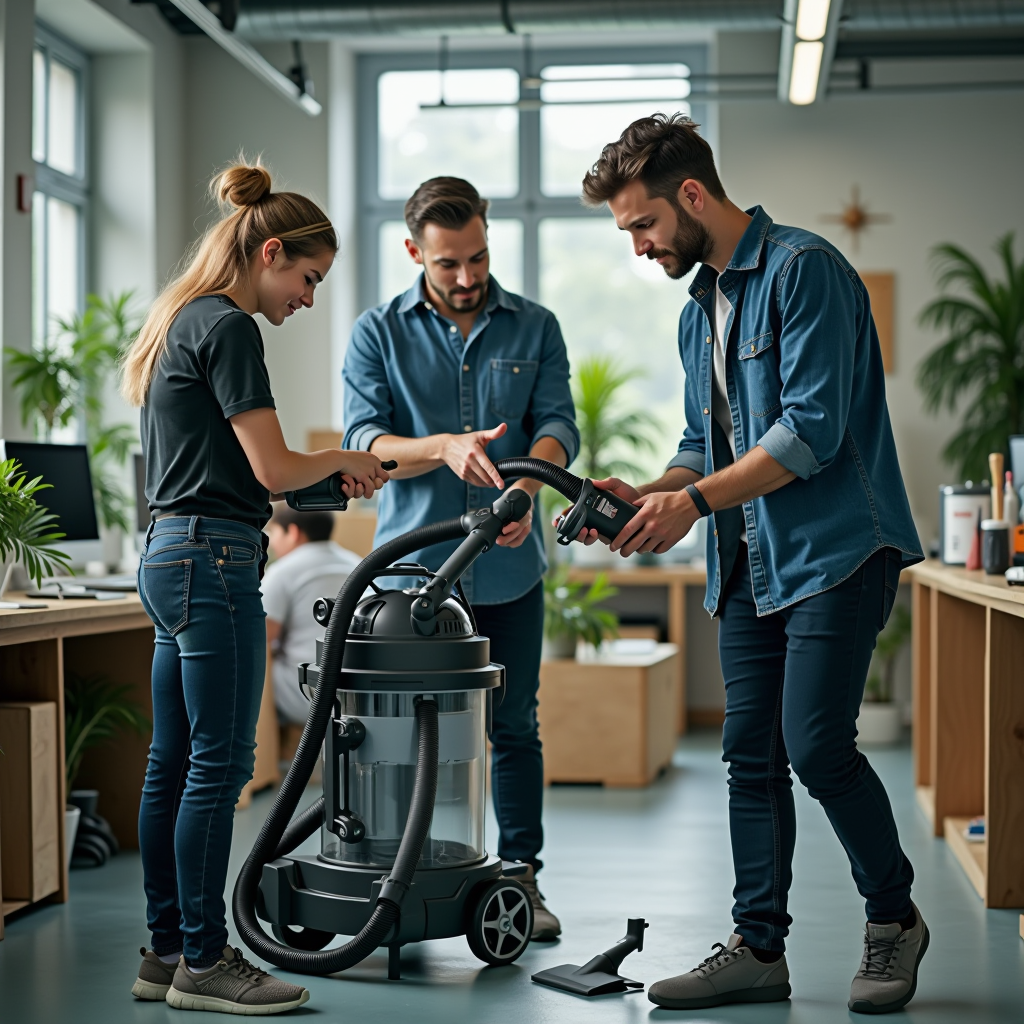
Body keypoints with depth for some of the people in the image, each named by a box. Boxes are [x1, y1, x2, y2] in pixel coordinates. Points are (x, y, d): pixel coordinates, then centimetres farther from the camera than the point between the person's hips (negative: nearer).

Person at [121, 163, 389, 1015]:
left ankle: (168, 951, 18)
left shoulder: (180, 321, 18)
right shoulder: (227, 327, -12)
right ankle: (203, 960, 4)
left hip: (171, 556, 10)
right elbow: (273, 468, -16)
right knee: (220, 761, -4)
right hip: (212, 560, -10)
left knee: (175, 761, 11)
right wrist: (341, 458, 3)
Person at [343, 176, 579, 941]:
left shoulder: (535, 328, 5)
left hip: (509, 569, 1)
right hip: (412, 564, -1)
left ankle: (522, 876, 19)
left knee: (515, 726, 8)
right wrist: (443, 447, -28)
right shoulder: (379, 333, 1)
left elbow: (557, 421, -6)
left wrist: (527, 482, -28)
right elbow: (363, 441, -9)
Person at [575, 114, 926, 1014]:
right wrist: (646, 495, 3)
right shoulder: (699, 311, 17)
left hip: (836, 549, -8)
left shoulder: (803, 270, -11)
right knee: (752, 756, 7)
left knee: (815, 743, -13)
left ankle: (894, 917, 9)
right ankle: (759, 948, 15)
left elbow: (813, 429, -20)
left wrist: (694, 502, -19)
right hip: (749, 566, 9)